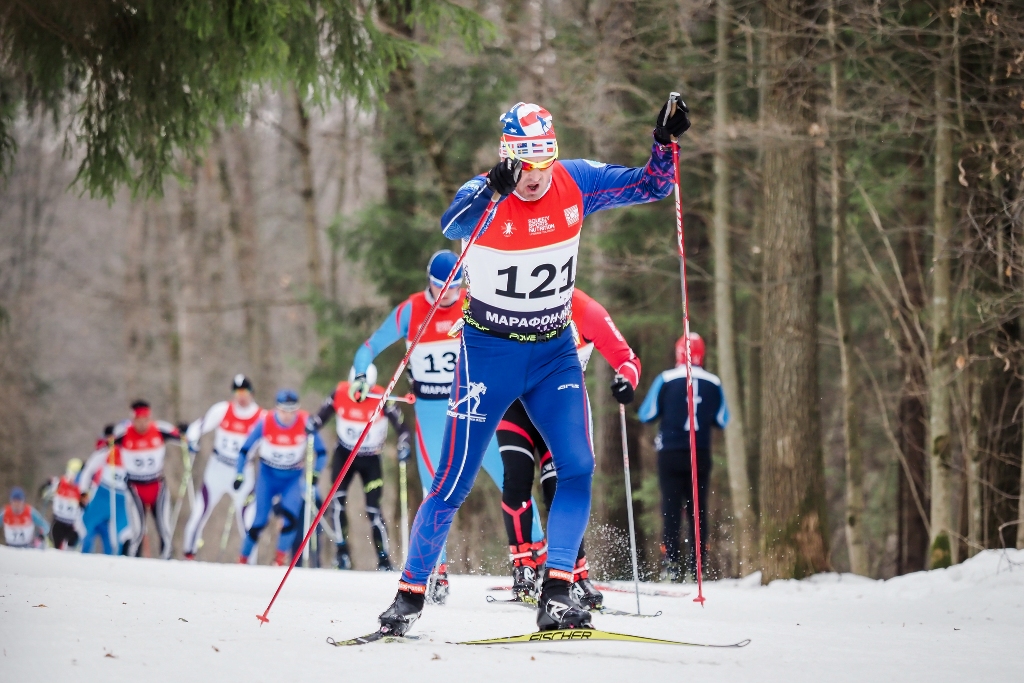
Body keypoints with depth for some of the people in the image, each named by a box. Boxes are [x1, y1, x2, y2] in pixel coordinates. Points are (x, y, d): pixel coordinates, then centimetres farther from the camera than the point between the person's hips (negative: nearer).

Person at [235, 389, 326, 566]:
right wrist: (239, 475, -8)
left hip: (293, 478, 0)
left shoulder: (305, 422, -17)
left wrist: (315, 473, -17)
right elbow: (245, 449, -6)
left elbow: (321, 451, -6)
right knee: (259, 521, -3)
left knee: (290, 516, -21)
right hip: (268, 476, 0)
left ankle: (281, 557, -6)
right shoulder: (265, 422, -18)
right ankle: (243, 559, 14)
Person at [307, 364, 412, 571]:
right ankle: (341, 551, -7)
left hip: (371, 459, -2)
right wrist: (313, 425, -23)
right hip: (344, 453, 2)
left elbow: (400, 424, -13)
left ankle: (384, 559, 1)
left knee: (373, 509, -6)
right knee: (338, 499, -15)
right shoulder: (340, 393, -14)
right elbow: (322, 415, -2)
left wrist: (403, 445, -28)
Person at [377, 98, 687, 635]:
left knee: (577, 466, -15)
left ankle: (556, 594, -12)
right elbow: (453, 225, -41)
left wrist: (665, 144, -22)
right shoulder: (485, 196, -18)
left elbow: (652, 186, -2)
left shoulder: (576, 184, -7)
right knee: (454, 482, -1)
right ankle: (410, 595, 12)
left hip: (553, 352, 3)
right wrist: (491, 189, -60)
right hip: (488, 352, -3)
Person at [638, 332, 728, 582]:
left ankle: (670, 563, -7)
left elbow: (646, 414, -1)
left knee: (671, 507, 1)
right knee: (698, 509, 7)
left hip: (671, 453, -2)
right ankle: (696, 565, 2)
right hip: (701, 455, 2)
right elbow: (722, 420, 10)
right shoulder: (714, 384, 0)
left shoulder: (666, 380, -7)